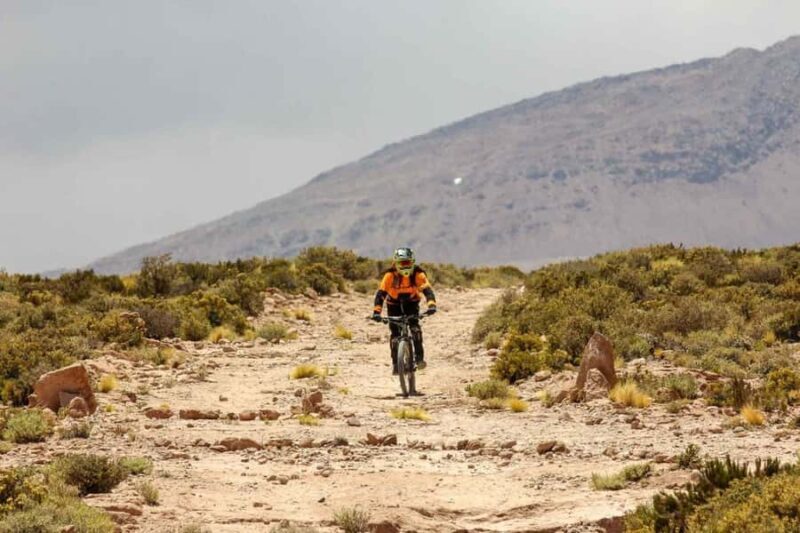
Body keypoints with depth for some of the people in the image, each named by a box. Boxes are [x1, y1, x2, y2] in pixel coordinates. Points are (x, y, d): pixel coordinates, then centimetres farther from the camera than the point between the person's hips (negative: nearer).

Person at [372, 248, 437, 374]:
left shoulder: (418, 274, -26)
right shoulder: (390, 275, -28)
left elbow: (427, 289, -35)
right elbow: (381, 293, -32)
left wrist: (431, 304, -54)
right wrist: (376, 311, -45)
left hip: (411, 302, 0)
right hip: (394, 303, 0)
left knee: (415, 327, -23)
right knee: (395, 333, -8)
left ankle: (419, 358, -19)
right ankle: (395, 364, 4)